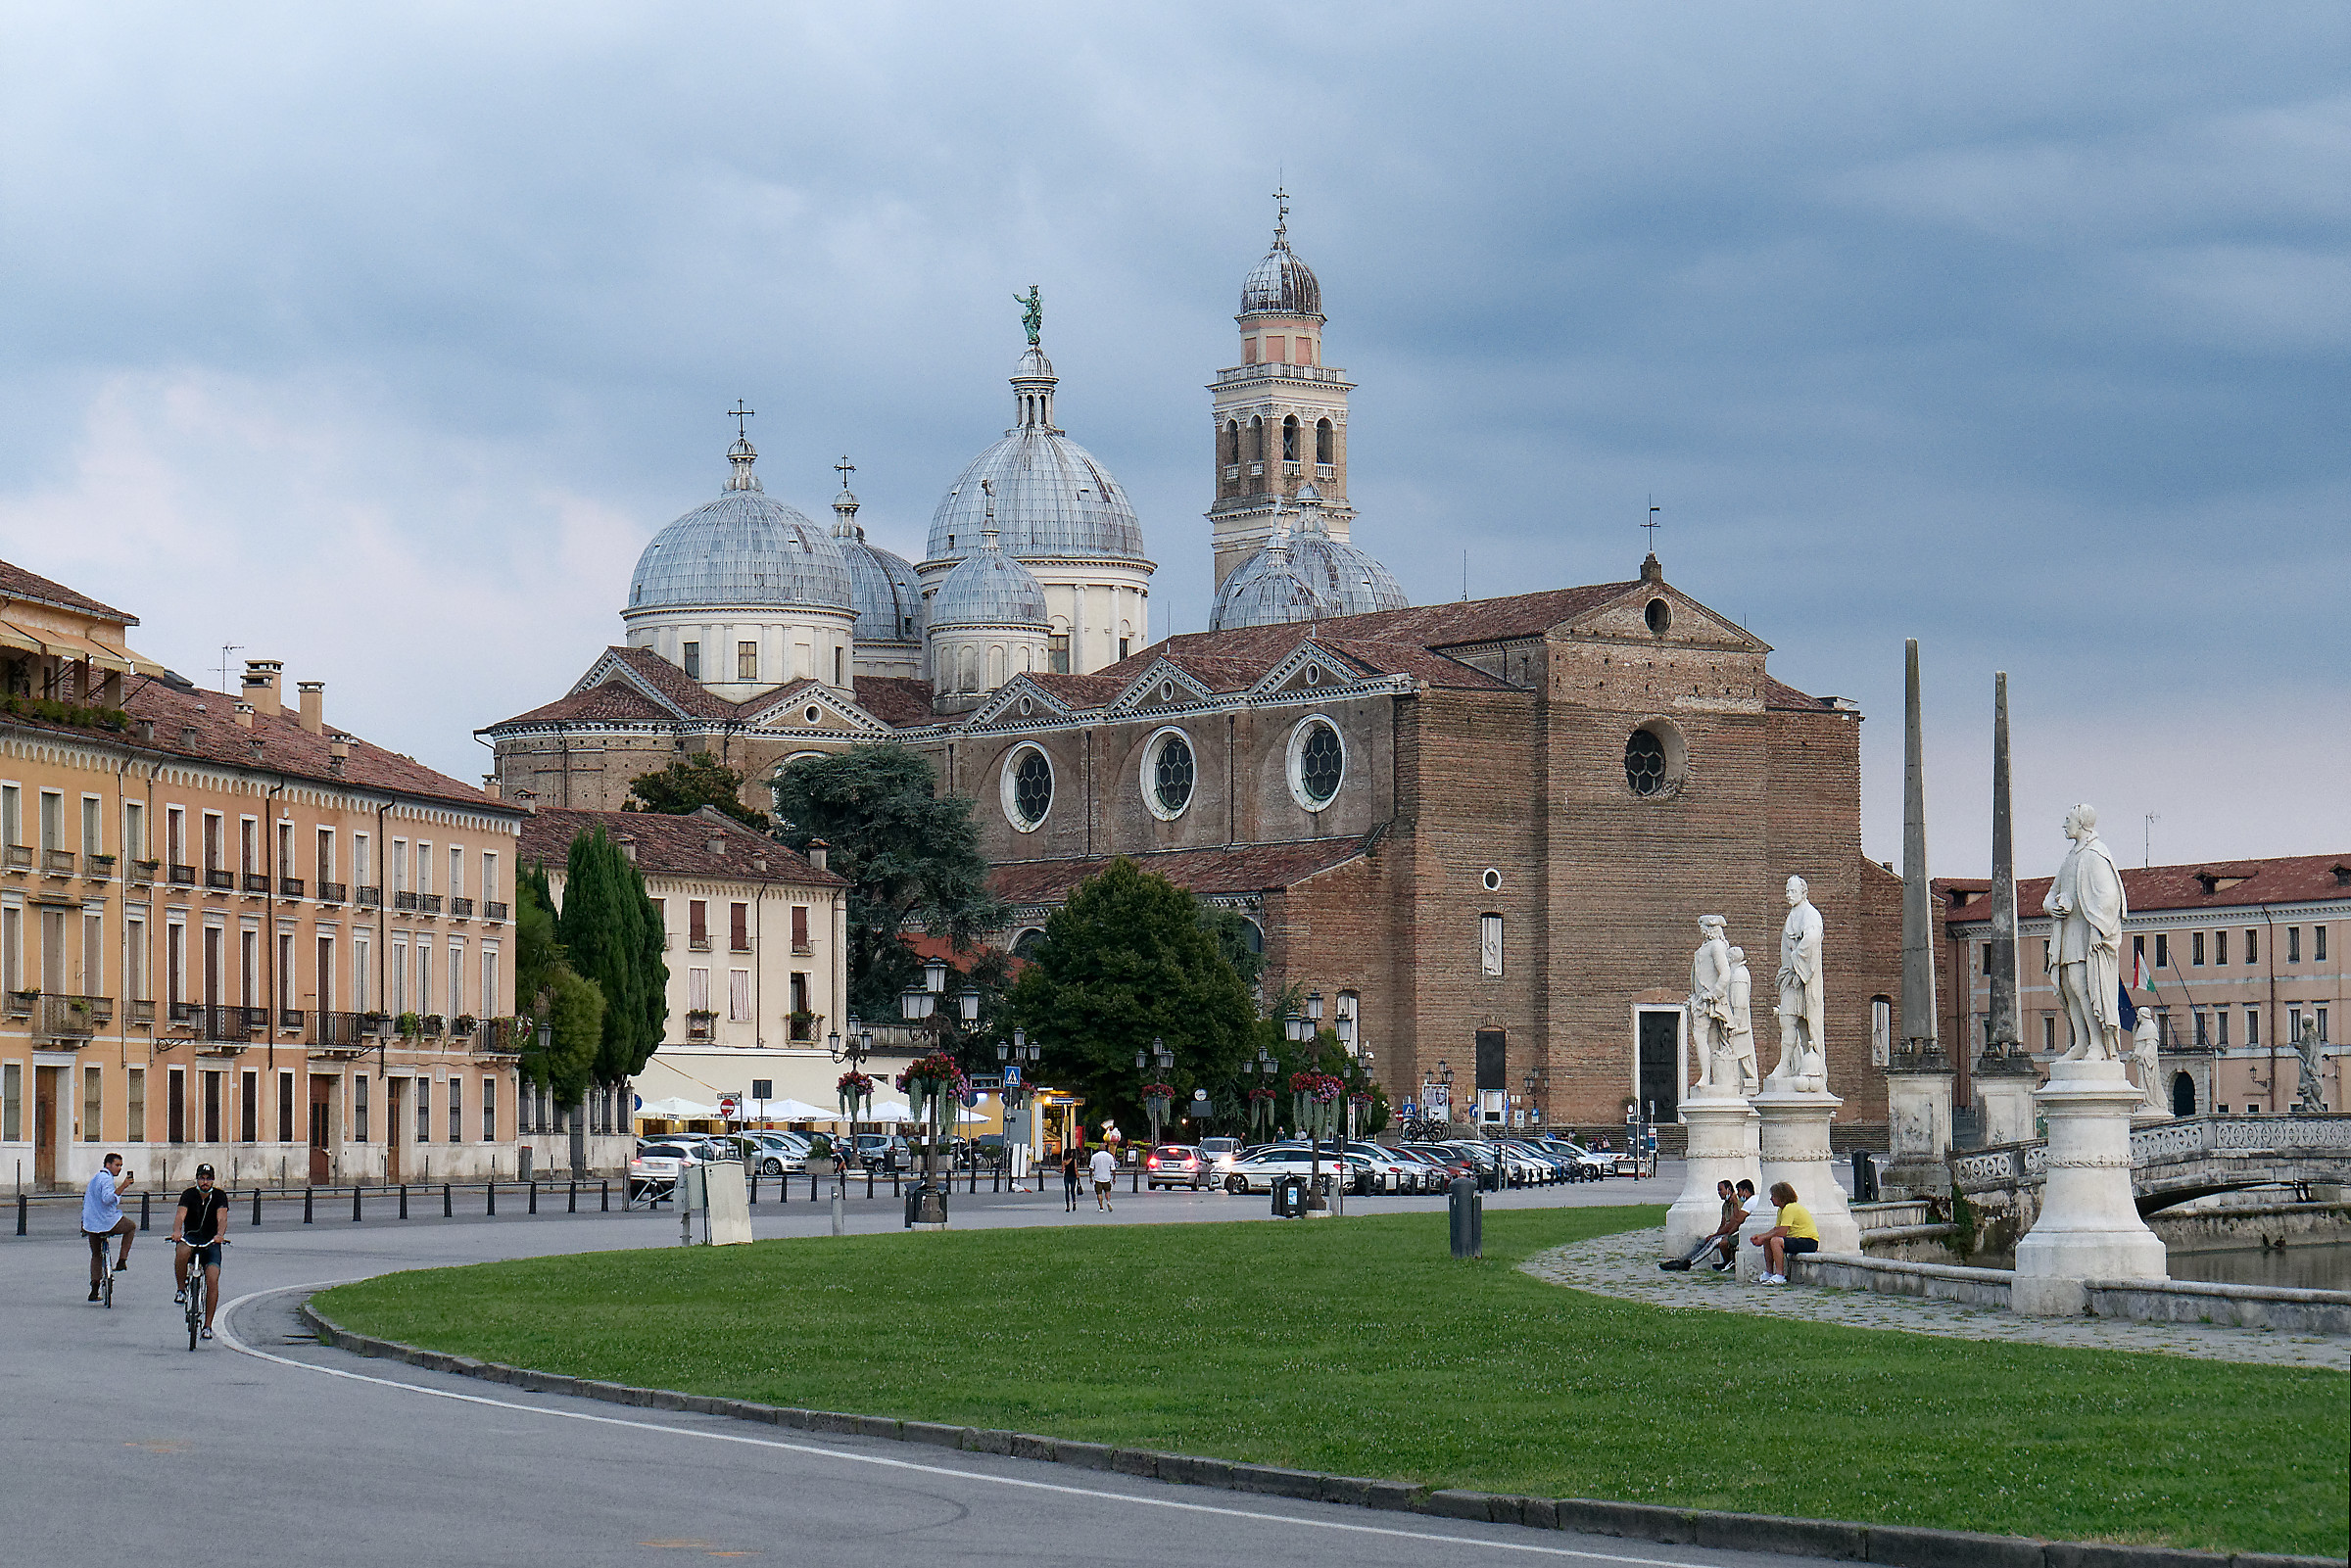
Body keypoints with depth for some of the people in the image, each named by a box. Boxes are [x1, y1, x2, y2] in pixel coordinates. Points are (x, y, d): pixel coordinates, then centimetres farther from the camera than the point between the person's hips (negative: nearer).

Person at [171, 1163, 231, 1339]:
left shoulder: (219, 1196, -5)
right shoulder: (189, 1194, -6)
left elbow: (222, 1218, -22)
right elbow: (180, 1215, -23)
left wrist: (219, 1234, -44)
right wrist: (177, 1231, -45)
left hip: (211, 1242, 0)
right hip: (191, 1237, 0)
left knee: (212, 1280, -17)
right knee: (182, 1252, -38)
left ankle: (208, 1326, -9)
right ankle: (181, 1289, -14)